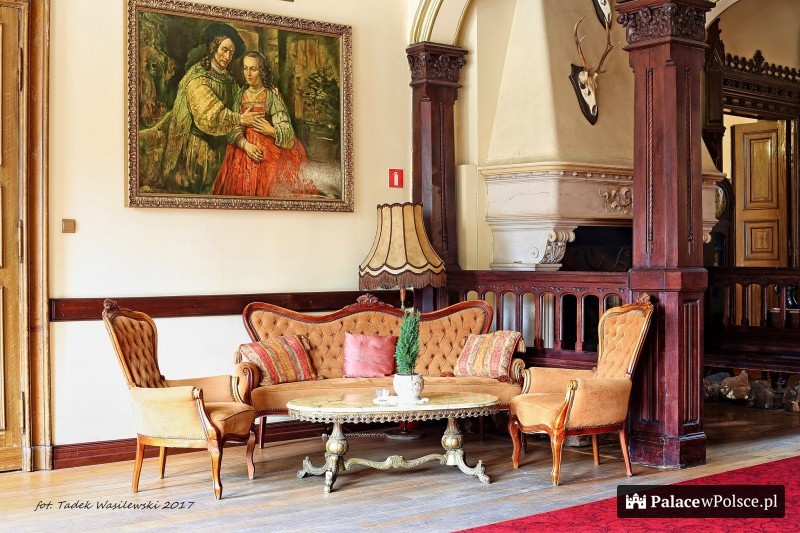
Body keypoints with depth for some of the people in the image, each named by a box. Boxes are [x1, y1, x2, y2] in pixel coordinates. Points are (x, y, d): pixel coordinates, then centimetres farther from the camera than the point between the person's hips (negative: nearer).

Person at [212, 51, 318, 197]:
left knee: (269, 189, -11)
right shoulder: (240, 95, 7)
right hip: (244, 150, 3)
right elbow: (234, 128, 0)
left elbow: (286, 131, -9)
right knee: (243, 189, -1)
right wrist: (246, 144, -17)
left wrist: (272, 131, -30)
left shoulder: (272, 95, -5)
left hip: (270, 151, -3)